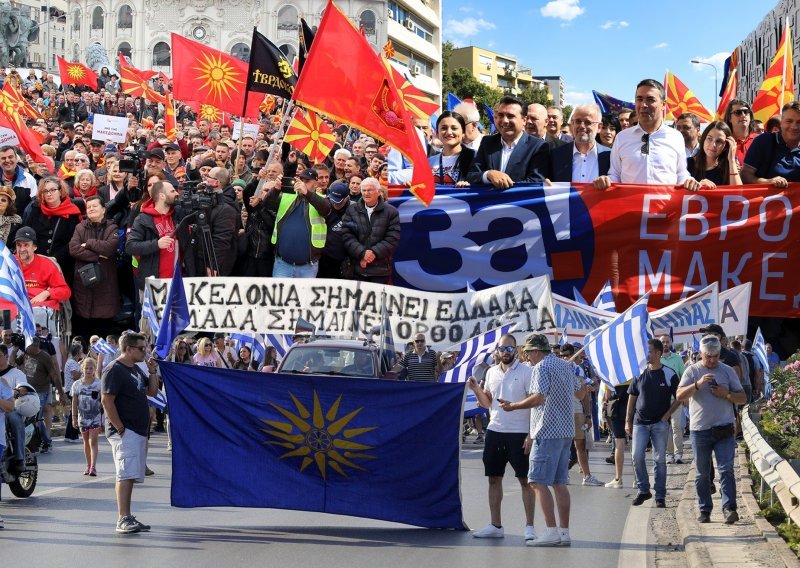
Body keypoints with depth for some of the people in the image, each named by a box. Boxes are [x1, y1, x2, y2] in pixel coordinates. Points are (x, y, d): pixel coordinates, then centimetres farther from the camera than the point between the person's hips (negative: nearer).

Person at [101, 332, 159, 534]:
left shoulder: (136, 369, 18)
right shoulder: (114, 371, -11)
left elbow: (152, 392, 23)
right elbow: (107, 401, -17)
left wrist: (153, 372, 7)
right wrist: (120, 429, -19)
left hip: (139, 432, 9)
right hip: (124, 432, -9)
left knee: (130, 476, 10)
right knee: (126, 475, -14)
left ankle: (126, 518, 15)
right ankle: (123, 520, -17)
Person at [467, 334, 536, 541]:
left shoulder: (526, 372, -6)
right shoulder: (491, 372, 11)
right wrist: (476, 389, -2)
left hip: (519, 433, -6)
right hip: (495, 431, 6)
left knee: (525, 480, -2)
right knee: (494, 479, 8)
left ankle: (529, 526, 2)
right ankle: (495, 525, 16)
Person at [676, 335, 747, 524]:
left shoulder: (727, 371, 8)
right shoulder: (692, 371, 4)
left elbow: (742, 398, 8)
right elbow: (680, 395, -8)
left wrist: (726, 394, -11)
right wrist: (698, 384, -22)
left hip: (724, 430, 0)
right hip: (700, 430, 0)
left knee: (726, 470, -10)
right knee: (702, 474, 6)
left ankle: (729, 508, -15)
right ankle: (704, 511, 14)